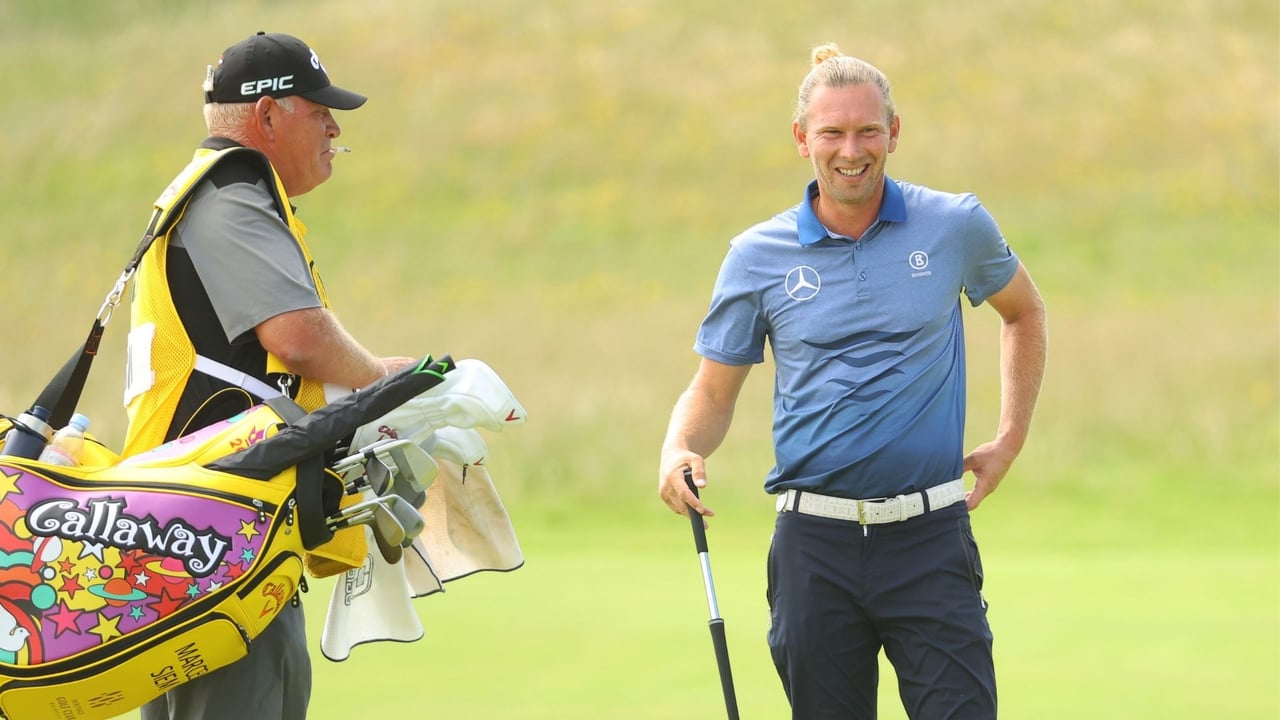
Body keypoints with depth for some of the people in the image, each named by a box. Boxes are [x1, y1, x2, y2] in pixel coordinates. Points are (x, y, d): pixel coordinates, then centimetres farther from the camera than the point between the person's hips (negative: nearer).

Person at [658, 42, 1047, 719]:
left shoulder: (956, 227, 2)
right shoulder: (757, 256, 3)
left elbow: (1023, 311, 21)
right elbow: (713, 390, 10)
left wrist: (1010, 440, 14)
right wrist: (679, 450, -11)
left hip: (928, 536, -1)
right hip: (816, 540, 1)